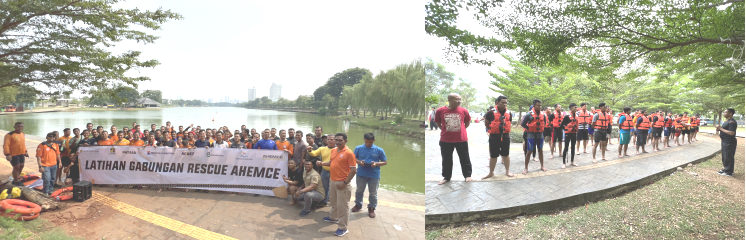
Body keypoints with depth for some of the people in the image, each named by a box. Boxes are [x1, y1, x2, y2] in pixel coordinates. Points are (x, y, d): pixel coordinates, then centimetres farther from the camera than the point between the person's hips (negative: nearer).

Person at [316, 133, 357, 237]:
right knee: (333, 201, 24)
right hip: (333, 181, 8)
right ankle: (334, 218, 45)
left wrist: (345, 183, -21)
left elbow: (353, 170, -18)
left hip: (342, 183, -8)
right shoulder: (333, 150, 7)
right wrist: (322, 163, 4)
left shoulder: (349, 153, -17)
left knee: (342, 205, -1)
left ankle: (343, 228, 8)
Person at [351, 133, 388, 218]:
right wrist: (359, 162, -16)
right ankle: (358, 205, 39)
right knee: (359, 190, 19)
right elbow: (353, 158, 5)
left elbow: (385, 162, -2)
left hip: (374, 175, -1)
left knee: (373, 193, 10)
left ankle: (371, 208, 27)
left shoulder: (379, 150, -8)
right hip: (361, 174, 1)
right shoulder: (358, 148, -4)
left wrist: (376, 164, -20)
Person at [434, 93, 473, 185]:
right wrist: (445, 130, 6)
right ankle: (446, 177, 26)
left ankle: (467, 175, 28)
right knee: (446, 160, 12)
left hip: (461, 140, 0)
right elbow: (437, 122, 9)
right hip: (445, 140, 0)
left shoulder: (463, 111, -4)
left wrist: (461, 129, 9)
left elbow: (468, 121, 13)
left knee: (464, 159, 11)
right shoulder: (440, 111, -7)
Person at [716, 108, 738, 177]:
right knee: (724, 156, 17)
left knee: (728, 157, -4)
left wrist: (721, 128, -21)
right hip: (724, 142, 11)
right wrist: (719, 128, 7)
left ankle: (728, 172, 2)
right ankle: (726, 169, 27)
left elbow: (732, 133, -26)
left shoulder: (732, 122, -18)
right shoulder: (727, 121, 15)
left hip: (729, 143, -11)